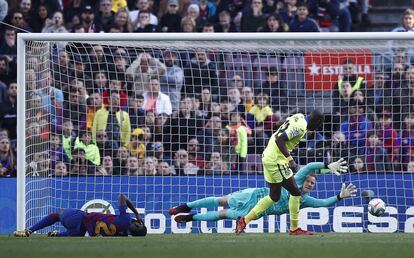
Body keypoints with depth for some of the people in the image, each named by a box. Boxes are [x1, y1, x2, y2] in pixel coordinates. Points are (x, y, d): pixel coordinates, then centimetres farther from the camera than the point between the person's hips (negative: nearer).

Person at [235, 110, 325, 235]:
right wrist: (290, 160, -27)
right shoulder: (300, 127, -18)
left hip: (268, 157, 10)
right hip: (276, 161, -10)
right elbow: (280, 140, -26)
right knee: (295, 192, 0)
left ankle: (245, 220, 16)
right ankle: (294, 229, 7)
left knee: (274, 196, 17)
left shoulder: (298, 117, 11)